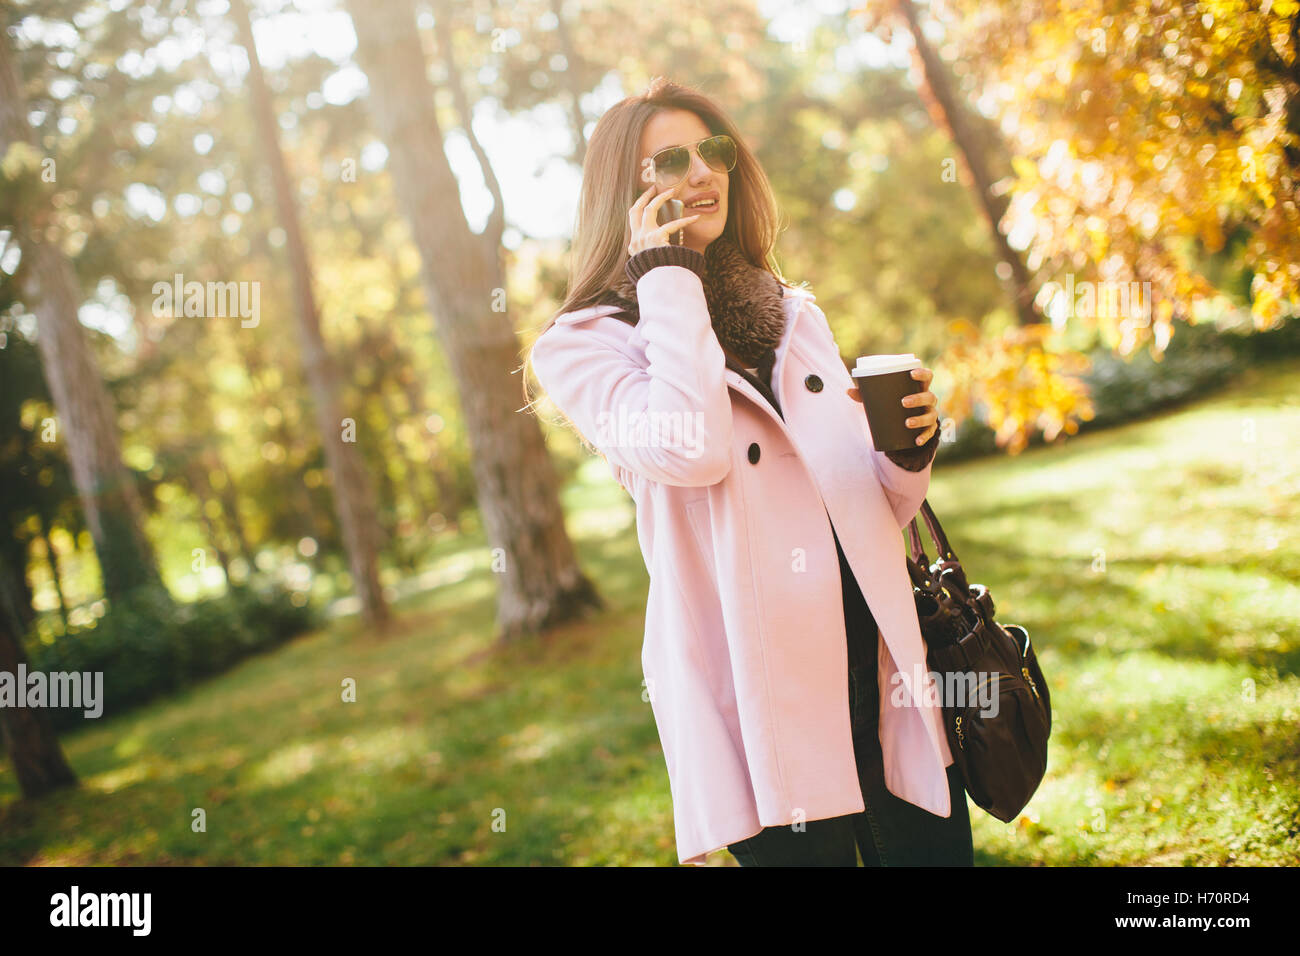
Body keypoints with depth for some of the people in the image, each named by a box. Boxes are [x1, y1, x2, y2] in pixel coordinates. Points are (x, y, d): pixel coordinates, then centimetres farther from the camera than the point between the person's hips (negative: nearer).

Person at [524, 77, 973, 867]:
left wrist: (911, 447, -4)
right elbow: (691, 451, -22)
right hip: (760, 692, -5)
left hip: (884, 667, 5)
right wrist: (669, 277, -9)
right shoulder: (583, 346, 0)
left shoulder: (794, 313, 16)